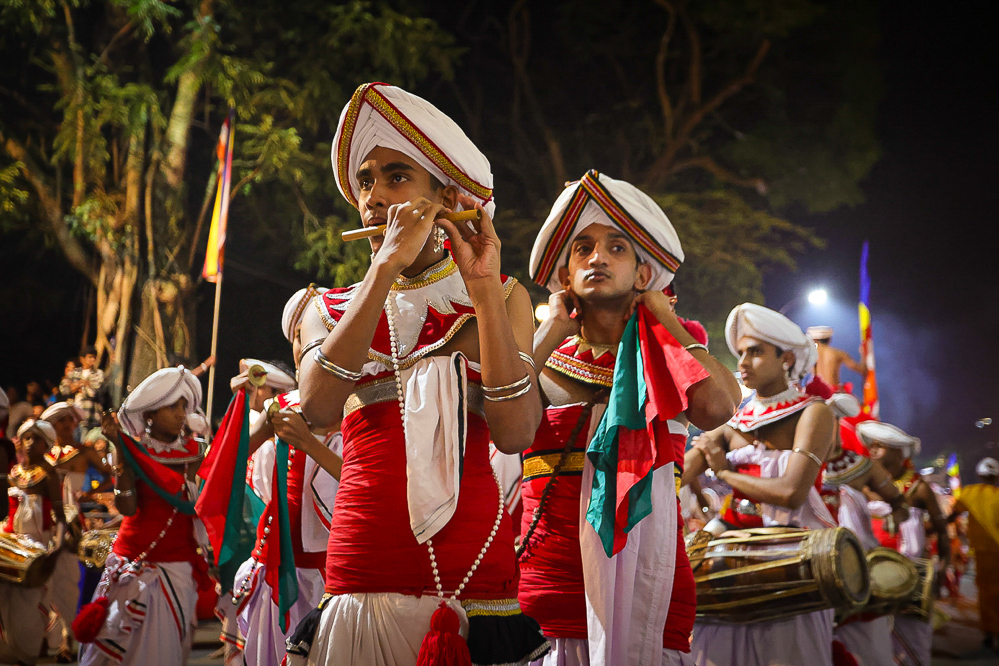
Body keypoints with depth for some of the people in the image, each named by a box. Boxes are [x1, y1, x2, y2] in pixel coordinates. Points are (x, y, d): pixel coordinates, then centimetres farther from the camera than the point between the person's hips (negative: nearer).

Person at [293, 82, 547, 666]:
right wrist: (388, 266, -14)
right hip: (360, 569, 1)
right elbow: (319, 408, -12)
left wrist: (484, 290, -12)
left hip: (472, 567, -1)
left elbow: (516, 434, -9)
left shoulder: (503, 298, 7)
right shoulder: (330, 308, 11)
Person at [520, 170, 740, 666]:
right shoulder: (542, 362, 11)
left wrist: (663, 316, 0)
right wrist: (555, 326, 0)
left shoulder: (663, 362, 9)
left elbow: (717, 407, -14)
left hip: (646, 594, 0)